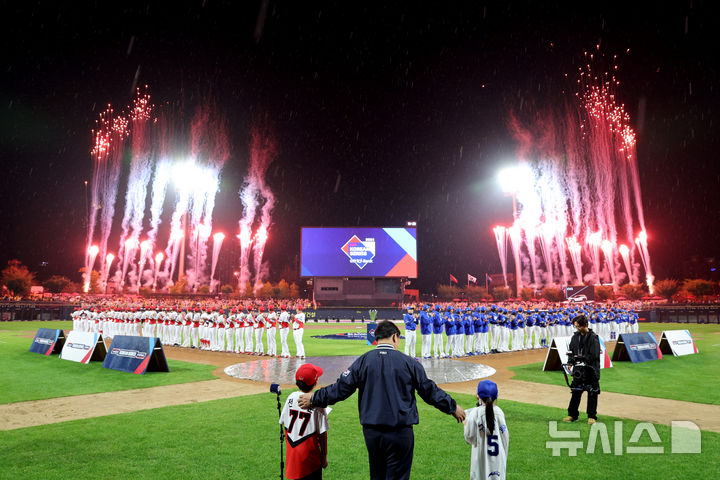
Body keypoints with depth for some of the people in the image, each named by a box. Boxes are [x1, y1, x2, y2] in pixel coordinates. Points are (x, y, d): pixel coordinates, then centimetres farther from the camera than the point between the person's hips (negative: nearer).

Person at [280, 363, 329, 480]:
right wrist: (324, 456, -2)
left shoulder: (291, 397, -3)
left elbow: (284, 424, 6)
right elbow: (322, 434, -12)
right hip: (309, 456, -5)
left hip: (291, 454, 5)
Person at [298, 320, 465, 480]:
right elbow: (429, 391, 2)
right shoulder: (409, 362, -5)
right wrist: (452, 407, 17)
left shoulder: (362, 361, -2)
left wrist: (314, 399, 14)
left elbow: (341, 388, -1)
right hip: (400, 433, -2)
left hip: (371, 432, 2)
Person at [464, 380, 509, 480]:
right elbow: (505, 436, 1)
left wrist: (466, 424, 10)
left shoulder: (475, 413, -13)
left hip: (481, 458, -3)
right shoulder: (499, 412, -5)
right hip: (499, 457, 3)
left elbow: (469, 438, -7)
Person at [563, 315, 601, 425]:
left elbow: (594, 355, -15)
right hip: (578, 370, 5)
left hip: (591, 370, -5)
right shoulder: (575, 337, 8)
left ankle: (592, 416, 18)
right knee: (576, 392, 9)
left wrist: (581, 358, -23)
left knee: (592, 393, 5)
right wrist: (570, 361, -2)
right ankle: (572, 415, 18)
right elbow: (571, 350, 13)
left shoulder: (593, 337, -10)